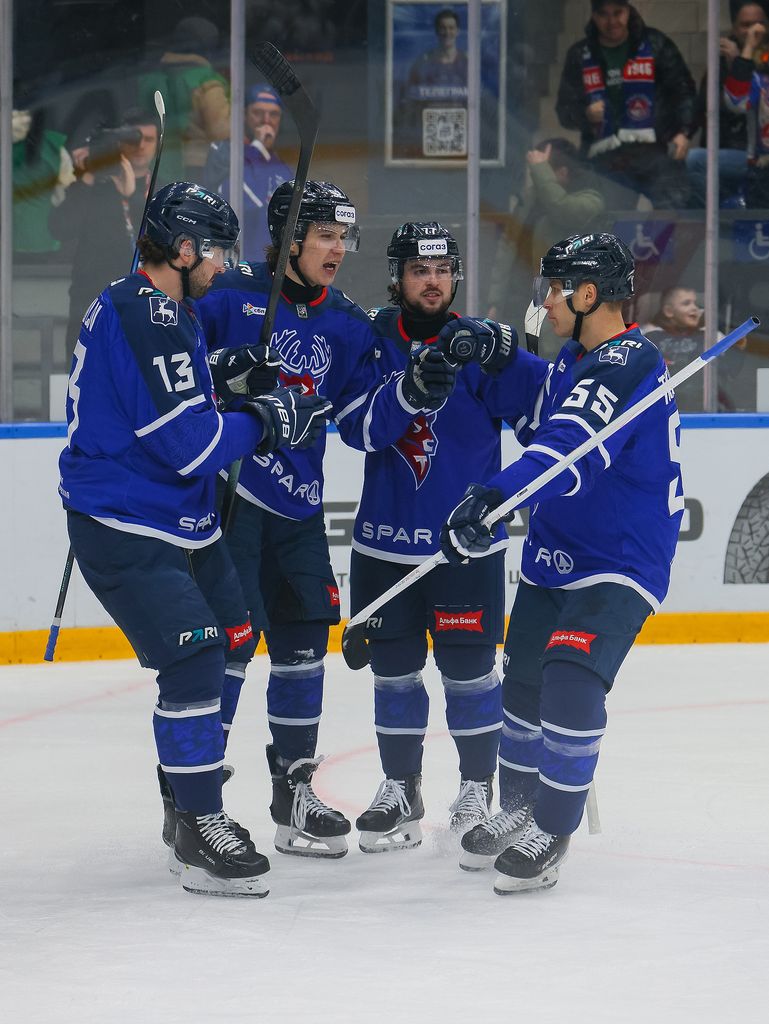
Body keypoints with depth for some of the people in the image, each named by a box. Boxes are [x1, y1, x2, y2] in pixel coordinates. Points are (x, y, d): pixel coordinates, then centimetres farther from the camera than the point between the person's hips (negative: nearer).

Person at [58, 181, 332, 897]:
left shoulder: (165, 310, 12)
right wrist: (266, 420, -12)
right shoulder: (144, 319, -23)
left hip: (177, 519, 11)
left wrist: (232, 396, 2)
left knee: (230, 640, 19)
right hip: (123, 528, -11)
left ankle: (186, 789, 33)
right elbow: (189, 445, -26)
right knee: (194, 659, -17)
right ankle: (198, 833, -11)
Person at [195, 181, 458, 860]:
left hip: (298, 508, 6)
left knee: (303, 643, 8)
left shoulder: (349, 327, 9)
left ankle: (294, 790, 21)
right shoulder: (228, 298, -8)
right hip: (223, 493, -6)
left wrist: (412, 393, -9)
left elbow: (363, 427, 6)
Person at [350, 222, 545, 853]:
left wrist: (504, 358, -33)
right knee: (393, 665, 10)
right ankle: (401, 790, 24)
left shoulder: (480, 344, -6)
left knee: (467, 665, 3)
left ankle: (478, 788, 21)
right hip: (384, 538, 3)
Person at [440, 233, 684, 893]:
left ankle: (552, 831, -8)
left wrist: (491, 498, -49)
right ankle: (518, 810, 35)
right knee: (525, 684, 15)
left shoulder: (628, 365, -23)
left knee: (571, 680, -22)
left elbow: (572, 448, -38)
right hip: (555, 556, 9)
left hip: (622, 562, -9)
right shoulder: (571, 363, 9)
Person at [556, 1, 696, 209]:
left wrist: (683, 131, -9)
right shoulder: (579, 55, 11)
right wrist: (586, 114, -10)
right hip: (606, 159, 2)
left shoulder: (654, 44, 7)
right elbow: (565, 109, 12)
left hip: (655, 148, -2)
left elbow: (683, 90, 5)